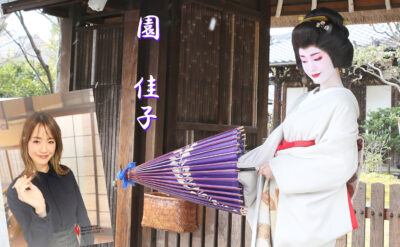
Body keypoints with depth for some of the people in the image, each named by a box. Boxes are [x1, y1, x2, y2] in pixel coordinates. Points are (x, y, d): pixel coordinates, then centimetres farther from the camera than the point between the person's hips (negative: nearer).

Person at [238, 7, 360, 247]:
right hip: (281, 201, 7)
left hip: (309, 206, -7)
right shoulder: (305, 101, 17)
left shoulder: (341, 101, -6)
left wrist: (280, 170, -14)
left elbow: (338, 163, -16)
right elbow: (276, 144, 16)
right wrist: (237, 167, 11)